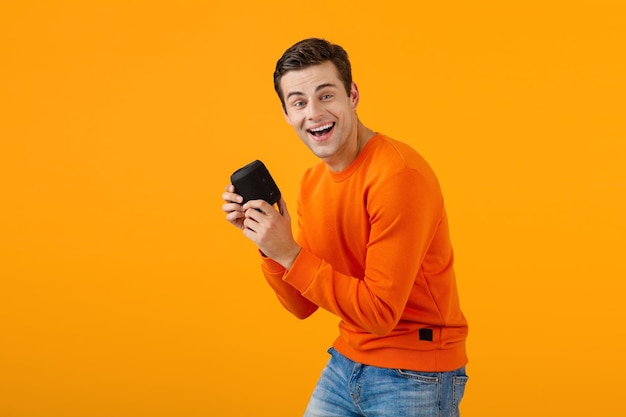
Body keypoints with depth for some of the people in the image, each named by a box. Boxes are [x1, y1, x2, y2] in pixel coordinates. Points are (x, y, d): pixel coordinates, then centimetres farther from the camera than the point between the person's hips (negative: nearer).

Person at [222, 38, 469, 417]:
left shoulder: (398, 175, -22)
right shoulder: (312, 182, 3)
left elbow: (380, 312, -22)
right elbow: (303, 306, 6)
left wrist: (290, 255, -21)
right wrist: (266, 241, -8)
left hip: (415, 375, -7)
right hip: (345, 364, 7)